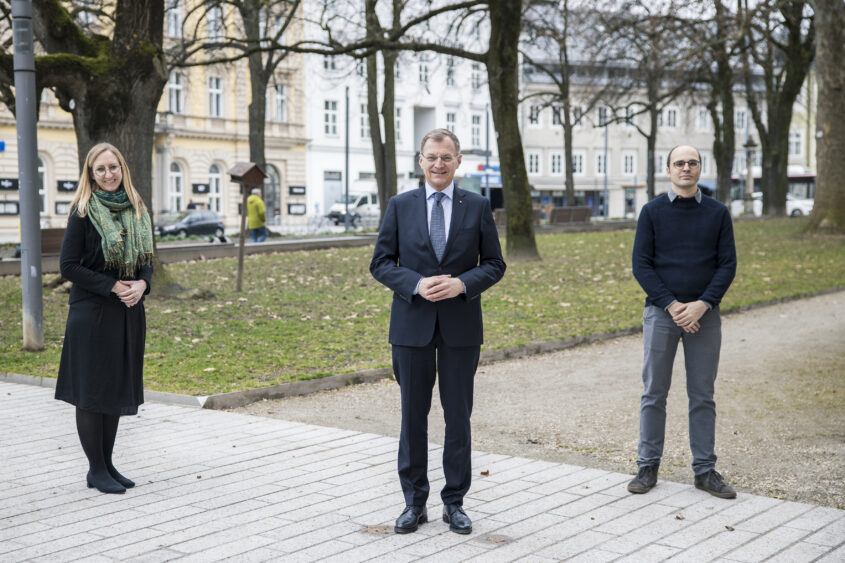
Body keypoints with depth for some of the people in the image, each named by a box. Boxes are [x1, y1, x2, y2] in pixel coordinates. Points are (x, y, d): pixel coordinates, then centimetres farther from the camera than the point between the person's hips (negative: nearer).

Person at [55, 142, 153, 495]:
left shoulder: (136, 210, 9)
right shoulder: (83, 213, -7)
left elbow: (146, 258, 14)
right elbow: (68, 266, -10)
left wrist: (141, 284, -7)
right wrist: (112, 287, -16)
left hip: (129, 311, 6)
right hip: (92, 311, -6)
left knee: (118, 387, 11)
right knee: (92, 389, -1)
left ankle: (107, 463, 21)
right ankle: (96, 470, 9)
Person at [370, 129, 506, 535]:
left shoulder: (477, 207, 4)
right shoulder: (400, 206, 4)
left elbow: (494, 264, 5)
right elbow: (381, 263, 3)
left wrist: (462, 283, -14)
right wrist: (417, 284, -14)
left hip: (460, 325, 0)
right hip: (412, 324, 0)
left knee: (458, 416, 6)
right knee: (412, 415, 6)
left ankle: (454, 502, 17)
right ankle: (414, 502, 17)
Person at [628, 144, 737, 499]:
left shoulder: (718, 213, 6)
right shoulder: (652, 212, 2)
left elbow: (728, 264, 2)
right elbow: (641, 264, -2)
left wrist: (701, 305, -12)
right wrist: (671, 305, -13)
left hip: (704, 314, 1)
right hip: (660, 313, -1)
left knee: (702, 396, 6)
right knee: (654, 394, 3)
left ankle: (705, 470, 14)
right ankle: (648, 466, 12)